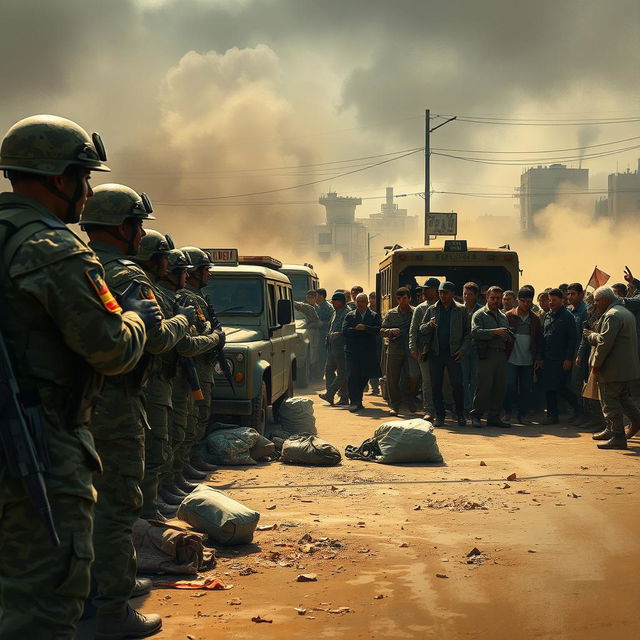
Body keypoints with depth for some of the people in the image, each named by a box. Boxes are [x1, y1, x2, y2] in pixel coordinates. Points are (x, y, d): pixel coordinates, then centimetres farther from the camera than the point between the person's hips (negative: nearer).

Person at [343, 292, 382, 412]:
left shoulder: (374, 316, 8)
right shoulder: (349, 315, 10)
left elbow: (377, 330, -8)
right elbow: (345, 331, -3)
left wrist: (365, 328, -19)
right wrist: (357, 329, -13)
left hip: (368, 352, 1)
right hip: (352, 351, -1)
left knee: (364, 377, 5)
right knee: (353, 376, -11)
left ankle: (358, 401, 18)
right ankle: (354, 402, -12)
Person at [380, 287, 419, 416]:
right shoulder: (391, 314, 9)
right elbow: (382, 330, 8)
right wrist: (390, 331, -12)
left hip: (411, 351, -2)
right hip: (394, 350, 2)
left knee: (413, 376, -13)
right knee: (392, 379, 3)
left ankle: (410, 400, 13)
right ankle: (394, 406, 16)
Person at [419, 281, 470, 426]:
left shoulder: (461, 310, 5)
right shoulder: (432, 310, 11)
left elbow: (468, 333, 5)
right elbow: (422, 329, 11)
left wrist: (463, 349, -7)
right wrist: (429, 324, -10)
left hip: (453, 353, -2)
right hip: (435, 353, 2)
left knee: (457, 385, -9)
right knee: (436, 386, 3)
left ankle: (460, 415, 5)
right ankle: (439, 416, 12)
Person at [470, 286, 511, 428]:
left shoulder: (503, 317, 23)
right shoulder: (479, 315, 2)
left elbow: (507, 335, 29)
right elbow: (475, 332, -13)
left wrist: (507, 336, 4)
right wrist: (495, 332, -19)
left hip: (501, 355, 6)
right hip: (487, 354, -6)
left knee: (500, 387, 4)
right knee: (484, 386, -10)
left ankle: (494, 416, 12)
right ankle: (476, 415, 0)